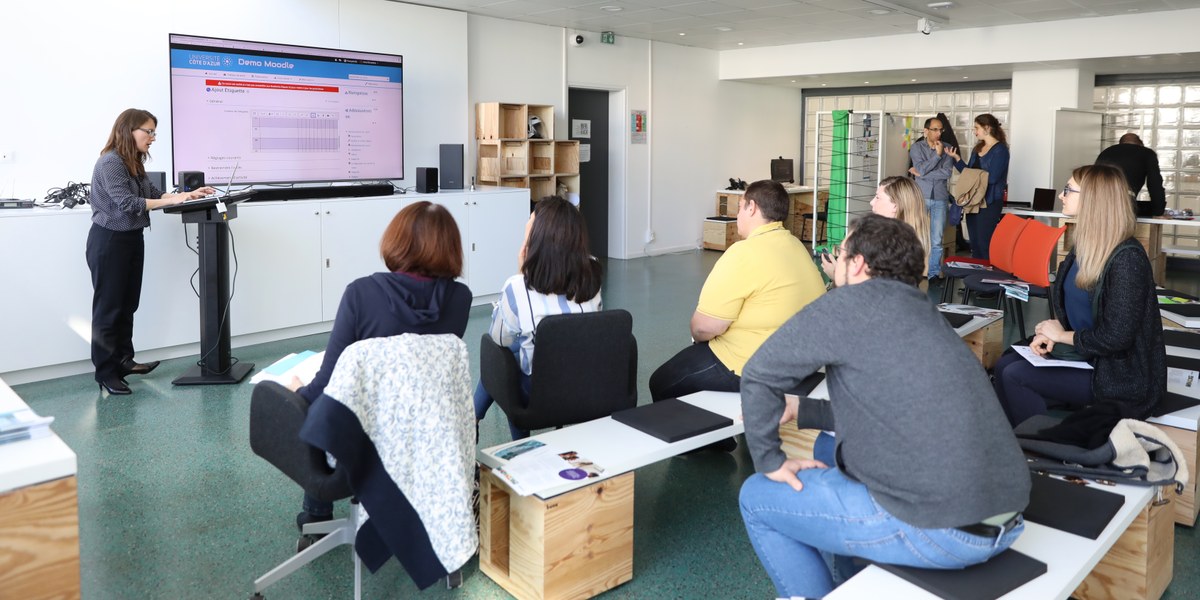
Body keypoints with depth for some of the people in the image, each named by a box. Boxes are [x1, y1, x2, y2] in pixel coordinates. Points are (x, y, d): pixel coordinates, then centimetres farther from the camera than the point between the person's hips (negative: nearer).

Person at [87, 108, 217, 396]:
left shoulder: (134, 162, 8)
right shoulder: (110, 162, -19)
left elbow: (152, 193, 10)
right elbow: (127, 204, -26)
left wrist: (187, 194, 0)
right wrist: (172, 200, -28)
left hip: (132, 238, 9)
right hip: (109, 241, -9)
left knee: (128, 305, 14)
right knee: (108, 307, -1)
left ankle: (123, 360, 24)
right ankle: (105, 373, 7)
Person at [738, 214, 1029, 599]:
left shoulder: (851, 303, -8)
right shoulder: (922, 311, 16)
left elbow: (760, 374, -6)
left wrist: (768, 461, 5)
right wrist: (799, 411, 28)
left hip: (940, 529, -8)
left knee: (757, 497, 8)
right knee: (830, 452, 29)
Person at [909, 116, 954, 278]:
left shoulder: (947, 149, 7)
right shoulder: (917, 147, 5)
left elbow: (946, 173, -7)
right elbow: (921, 168, -10)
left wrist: (922, 174, -7)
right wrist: (937, 155, -11)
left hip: (940, 199, 1)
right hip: (921, 197, -1)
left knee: (936, 241, 1)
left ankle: (934, 274, 8)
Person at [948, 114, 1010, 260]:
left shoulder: (1000, 150, -10)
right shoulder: (978, 148, 14)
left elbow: (992, 177, -18)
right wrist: (956, 158, 4)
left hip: (989, 202, -8)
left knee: (984, 241, -8)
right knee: (974, 241, 10)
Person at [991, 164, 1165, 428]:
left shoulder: (1126, 258, -21)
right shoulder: (1084, 246, 6)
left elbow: (1116, 338, -24)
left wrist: (1062, 335, -10)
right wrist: (1051, 334, -5)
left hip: (1120, 373, -8)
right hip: (1083, 354, 8)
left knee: (1015, 376, -17)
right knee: (1005, 364, -8)